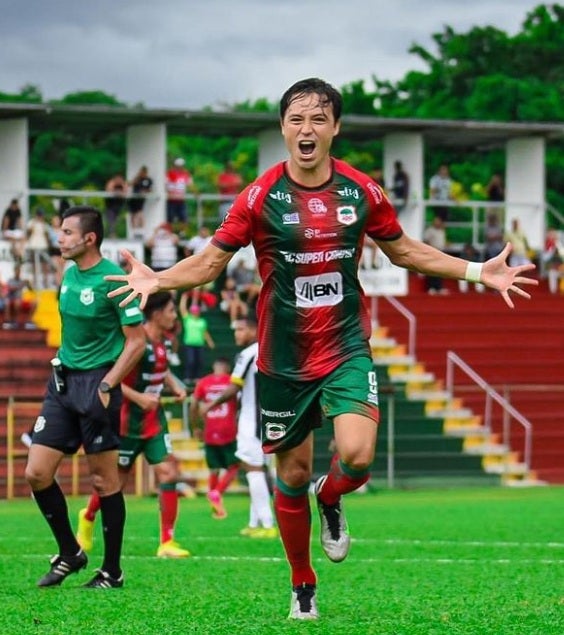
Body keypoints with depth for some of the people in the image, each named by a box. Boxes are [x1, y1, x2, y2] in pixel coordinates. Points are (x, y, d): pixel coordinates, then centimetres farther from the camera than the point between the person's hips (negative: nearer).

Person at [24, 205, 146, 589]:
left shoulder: (113, 280, -13)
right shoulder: (69, 274, 9)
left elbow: (137, 342, -12)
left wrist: (106, 387, -18)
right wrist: (62, 372, 18)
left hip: (97, 383, -7)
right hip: (63, 381, 7)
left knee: (104, 480, 0)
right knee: (37, 473, 1)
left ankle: (112, 571, 11)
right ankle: (69, 554, 17)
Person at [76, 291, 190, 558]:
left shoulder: (162, 342, 4)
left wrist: (175, 386, 5)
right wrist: (138, 398, -30)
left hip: (154, 420, 7)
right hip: (129, 421, -7)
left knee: (168, 473, -8)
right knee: (117, 479, 6)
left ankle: (167, 543, -8)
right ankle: (88, 517, 38)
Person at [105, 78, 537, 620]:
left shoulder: (362, 191, -2)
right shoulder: (259, 197, -8)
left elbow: (403, 250, 13)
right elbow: (211, 261, -3)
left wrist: (478, 271, 8)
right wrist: (156, 280, -22)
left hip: (346, 349, 0)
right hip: (283, 359, 0)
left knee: (357, 454, -22)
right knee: (293, 474, 7)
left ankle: (331, 502, 14)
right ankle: (302, 587, 28)